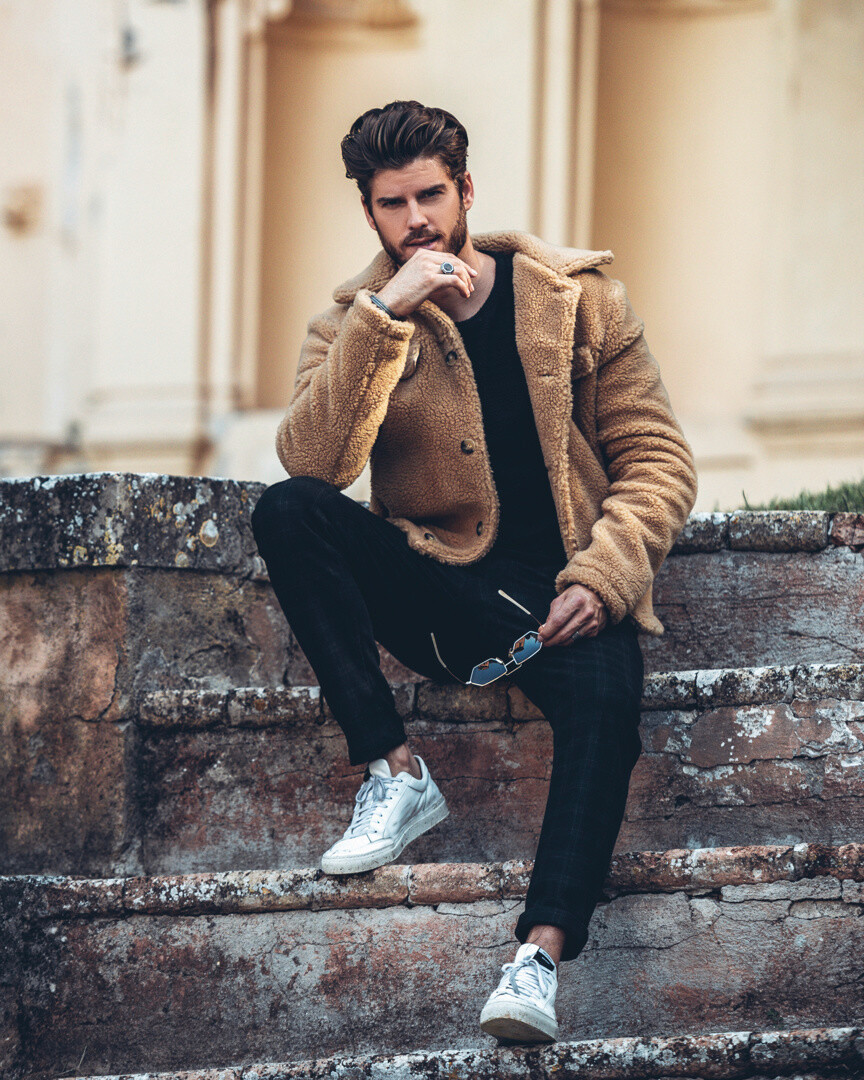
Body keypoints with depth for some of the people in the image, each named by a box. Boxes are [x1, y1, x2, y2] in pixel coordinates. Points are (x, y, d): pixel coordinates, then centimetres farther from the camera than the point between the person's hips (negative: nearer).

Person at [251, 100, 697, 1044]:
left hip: (560, 590, -2)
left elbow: (658, 459, 3)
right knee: (286, 512, -24)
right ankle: (395, 776, -24)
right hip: (435, 589, 2)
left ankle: (541, 955, -48)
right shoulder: (352, 322, 5)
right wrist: (387, 315, -22)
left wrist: (601, 578, -15)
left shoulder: (577, 296, 5)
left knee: (605, 698, -35)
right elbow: (311, 461, -14)